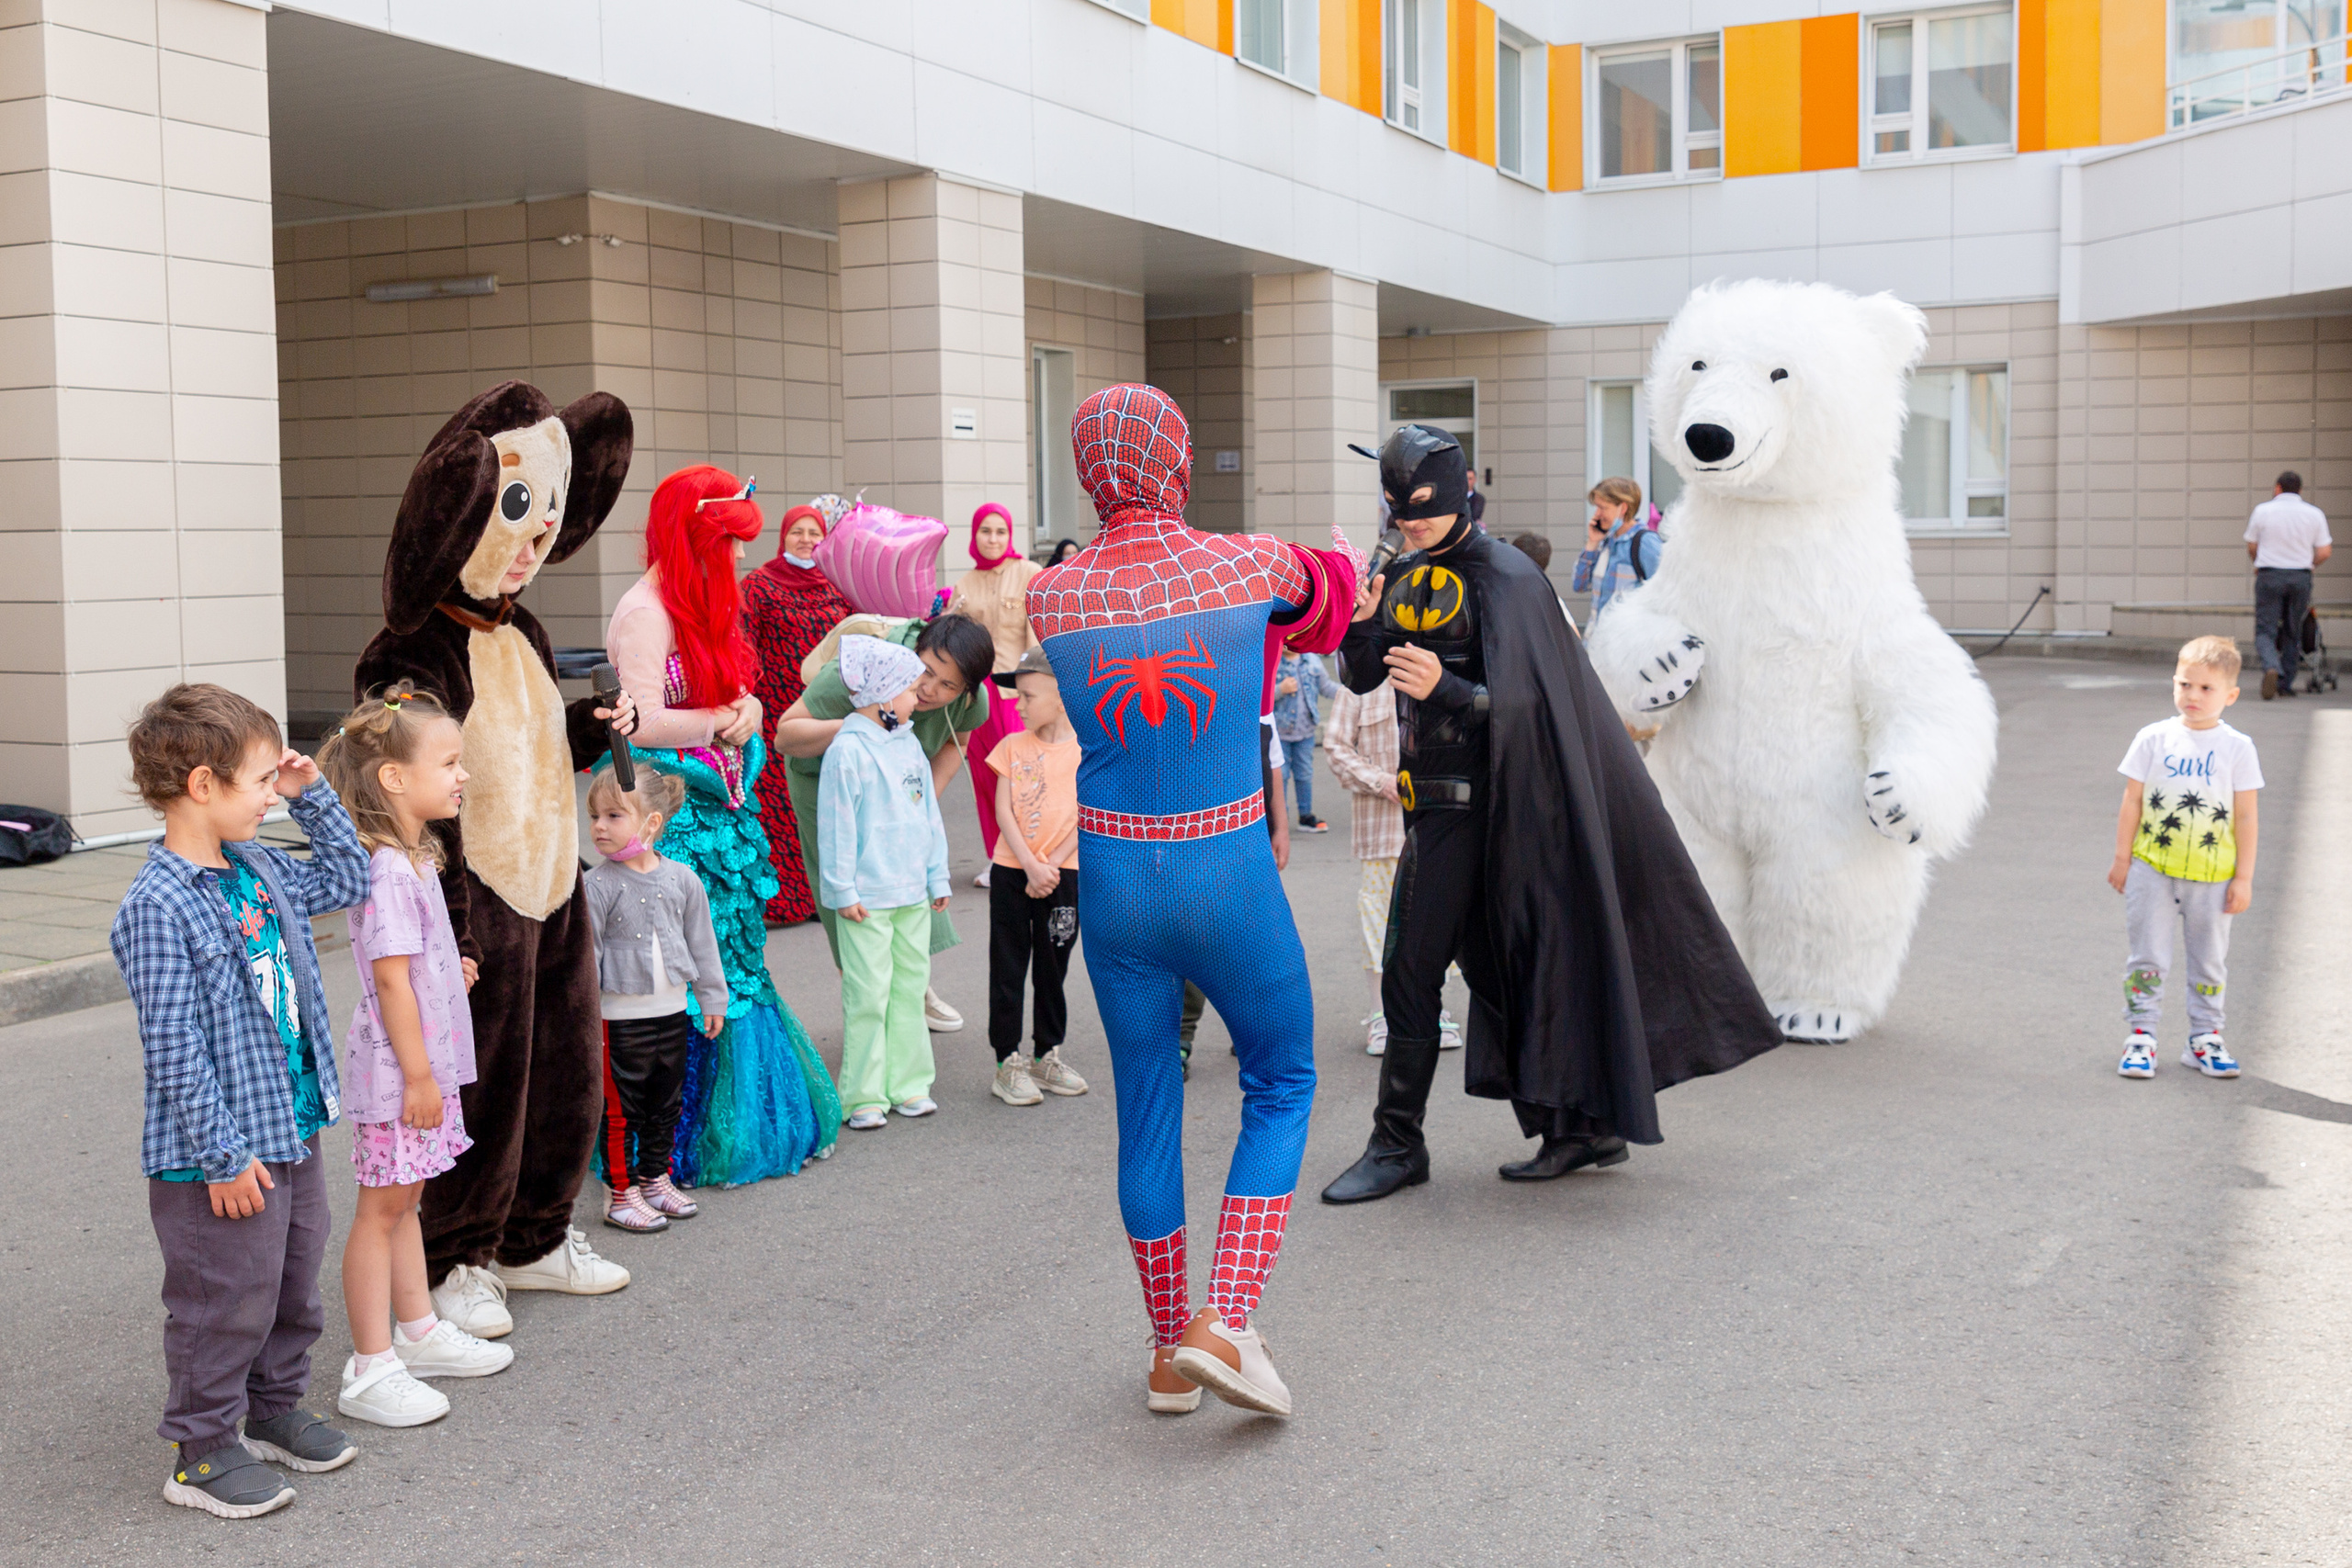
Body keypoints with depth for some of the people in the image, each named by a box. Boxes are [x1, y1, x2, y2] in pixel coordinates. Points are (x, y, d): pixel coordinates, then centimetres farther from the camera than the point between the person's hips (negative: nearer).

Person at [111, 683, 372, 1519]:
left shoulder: (259, 870, 4)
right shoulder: (158, 907, -21)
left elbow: (347, 878, 23)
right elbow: (173, 1047, -21)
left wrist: (313, 794, 11)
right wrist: (222, 1155, -20)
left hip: (292, 1130, 9)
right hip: (225, 1157, -8)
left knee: (294, 1279, 21)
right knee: (226, 1300, 4)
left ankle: (275, 1408, 39)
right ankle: (201, 1453, 20)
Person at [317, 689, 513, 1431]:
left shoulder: (413, 859, 10)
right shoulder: (388, 873, -21)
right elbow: (391, 981, -23)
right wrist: (418, 1076, -21)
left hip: (426, 1065, 10)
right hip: (397, 1069, -10)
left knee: (404, 1198, 19)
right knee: (382, 1207, -1)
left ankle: (418, 1330, 32)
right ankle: (370, 1370, 7)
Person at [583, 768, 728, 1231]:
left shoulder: (682, 879, 0)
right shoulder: (597, 887, -11)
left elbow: (702, 943, 10)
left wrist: (712, 998, 12)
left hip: (672, 1012, 4)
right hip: (619, 1016, -4)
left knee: (667, 1105, 16)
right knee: (621, 1110, 1)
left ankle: (655, 1180, 31)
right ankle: (622, 1194, 12)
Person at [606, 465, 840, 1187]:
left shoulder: (703, 605, 13)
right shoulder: (644, 612, -15)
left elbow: (732, 693, 18)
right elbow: (645, 725, -23)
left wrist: (748, 708, -5)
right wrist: (723, 720, -11)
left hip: (720, 809, 9)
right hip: (673, 816, -9)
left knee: (735, 961, 13)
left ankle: (751, 1122, 23)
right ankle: (679, 1146, 6)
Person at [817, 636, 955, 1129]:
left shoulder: (909, 744, 10)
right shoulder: (848, 750, -13)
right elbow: (837, 824, -12)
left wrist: (938, 877, 16)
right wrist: (843, 890, -13)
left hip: (913, 894, 7)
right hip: (867, 898, -7)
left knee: (910, 988, 11)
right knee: (868, 996, -3)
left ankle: (908, 1084, 20)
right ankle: (864, 1097, 5)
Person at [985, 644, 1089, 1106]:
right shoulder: (1013, 746, 4)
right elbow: (1003, 811, -2)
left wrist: (1050, 868, -14)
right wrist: (1031, 864, -13)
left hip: (1062, 875, -1)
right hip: (1012, 872, 1)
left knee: (1051, 968, 9)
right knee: (1008, 968, 3)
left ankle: (1047, 1056, 23)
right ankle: (1008, 1063, 9)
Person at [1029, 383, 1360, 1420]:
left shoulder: (1052, 598, -5)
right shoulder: (1249, 566, -10)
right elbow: (1320, 593, 12)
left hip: (1114, 880, 3)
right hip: (1229, 879, -2)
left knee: (1146, 1112, 15)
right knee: (1282, 1086, 16)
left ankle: (1169, 1354, 25)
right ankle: (1226, 1323, 2)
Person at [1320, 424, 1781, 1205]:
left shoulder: (1502, 576, -12)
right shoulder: (1406, 576, 11)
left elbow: (1519, 701, -21)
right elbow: (1363, 677, 8)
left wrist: (1446, 689, -39)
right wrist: (1357, 624, -12)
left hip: (1473, 798, -7)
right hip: (1437, 799, 7)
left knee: (1410, 973, -4)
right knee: (1496, 967, 10)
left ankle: (1397, 1146, 8)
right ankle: (1586, 1124, 19)